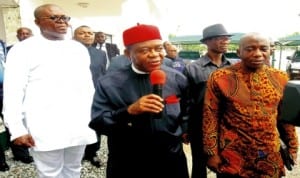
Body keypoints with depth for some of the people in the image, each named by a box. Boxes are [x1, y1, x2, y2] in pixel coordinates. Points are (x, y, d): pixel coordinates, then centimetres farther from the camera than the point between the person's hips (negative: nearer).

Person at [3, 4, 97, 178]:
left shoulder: (79, 48, 9)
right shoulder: (23, 50, -3)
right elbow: (13, 92, -5)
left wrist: (93, 118, 8)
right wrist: (17, 129, -9)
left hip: (79, 126, 4)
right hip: (45, 129, -3)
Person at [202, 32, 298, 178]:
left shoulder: (279, 78, 0)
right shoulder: (220, 78, -13)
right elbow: (210, 117, -9)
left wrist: (292, 147, 13)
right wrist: (211, 153, -8)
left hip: (271, 157, 4)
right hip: (232, 157, -3)